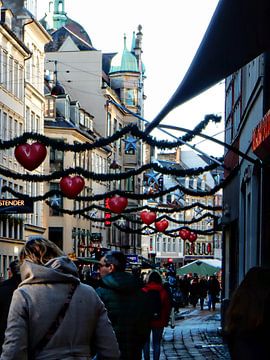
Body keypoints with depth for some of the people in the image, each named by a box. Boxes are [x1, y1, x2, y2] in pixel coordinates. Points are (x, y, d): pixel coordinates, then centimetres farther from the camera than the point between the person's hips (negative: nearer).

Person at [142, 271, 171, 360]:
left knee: (146, 342, 10)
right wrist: (166, 321, 9)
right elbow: (167, 308, 0)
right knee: (156, 343, 6)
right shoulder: (163, 292, -3)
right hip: (159, 322, 1)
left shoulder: (144, 291, -8)